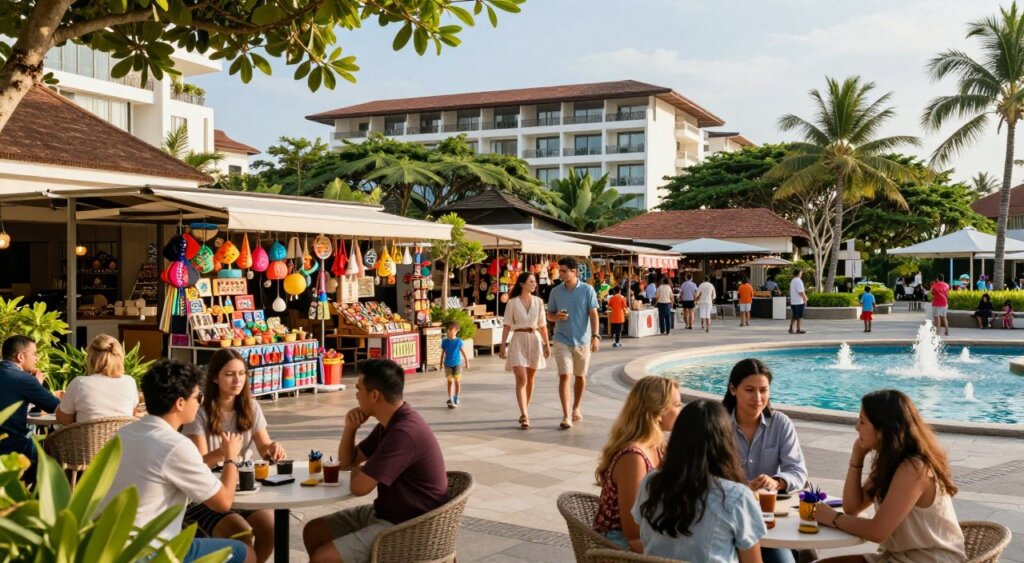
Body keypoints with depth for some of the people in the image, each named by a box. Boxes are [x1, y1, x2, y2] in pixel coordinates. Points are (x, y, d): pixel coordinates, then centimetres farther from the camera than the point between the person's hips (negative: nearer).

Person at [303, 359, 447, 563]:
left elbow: (359, 487, -26)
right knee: (314, 531, 11)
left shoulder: (404, 432, -27)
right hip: (384, 513, 10)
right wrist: (350, 428, -3)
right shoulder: (390, 423, 8)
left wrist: (358, 470, -2)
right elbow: (346, 462, 16)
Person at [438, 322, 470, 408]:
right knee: (450, 381, 3)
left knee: (457, 381, 4)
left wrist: (467, 362, 3)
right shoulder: (444, 341, -1)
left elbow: (463, 352, 1)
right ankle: (450, 400, 3)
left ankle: (456, 399, 17)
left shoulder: (458, 341, -6)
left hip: (457, 364, -1)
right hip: (447, 364, 1)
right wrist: (440, 363, 11)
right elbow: (443, 353, 8)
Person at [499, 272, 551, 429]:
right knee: (521, 379, -13)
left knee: (530, 379, 11)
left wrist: (547, 344, 8)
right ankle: (524, 416, -19)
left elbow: (542, 325, 9)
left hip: (535, 340, 3)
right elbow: (507, 326, -2)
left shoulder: (538, 301, 5)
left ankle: (525, 412, 25)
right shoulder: (512, 302, -3)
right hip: (518, 341, -3)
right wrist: (502, 346, -5)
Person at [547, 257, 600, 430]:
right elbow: (549, 315, 9)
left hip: (582, 340, 0)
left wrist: (595, 336, -16)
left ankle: (576, 408, 33)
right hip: (562, 340, 0)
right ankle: (566, 416, -13)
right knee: (564, 376, -10)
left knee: (580, 376, 13)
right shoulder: (556, 292, 2)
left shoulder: (587, 290, -4)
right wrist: (556, 316, -15)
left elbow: (593, 314, -6)